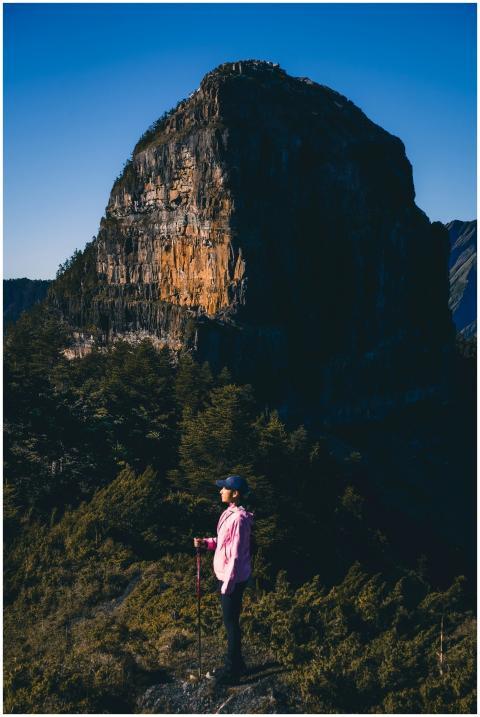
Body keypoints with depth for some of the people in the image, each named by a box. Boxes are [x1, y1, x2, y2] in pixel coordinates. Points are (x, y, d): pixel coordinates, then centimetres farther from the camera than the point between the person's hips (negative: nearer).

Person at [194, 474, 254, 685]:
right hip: (225, 575, 10)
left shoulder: (239, 518, -24)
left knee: (231, 623, 2)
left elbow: (236, 554, -23)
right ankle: (235, 664, 33)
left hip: (233, 578, -10)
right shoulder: (231, 513, 6)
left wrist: (228, 584, -21)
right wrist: (205, 543, 2)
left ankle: (232, 671, 15)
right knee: (230, 621, 19)